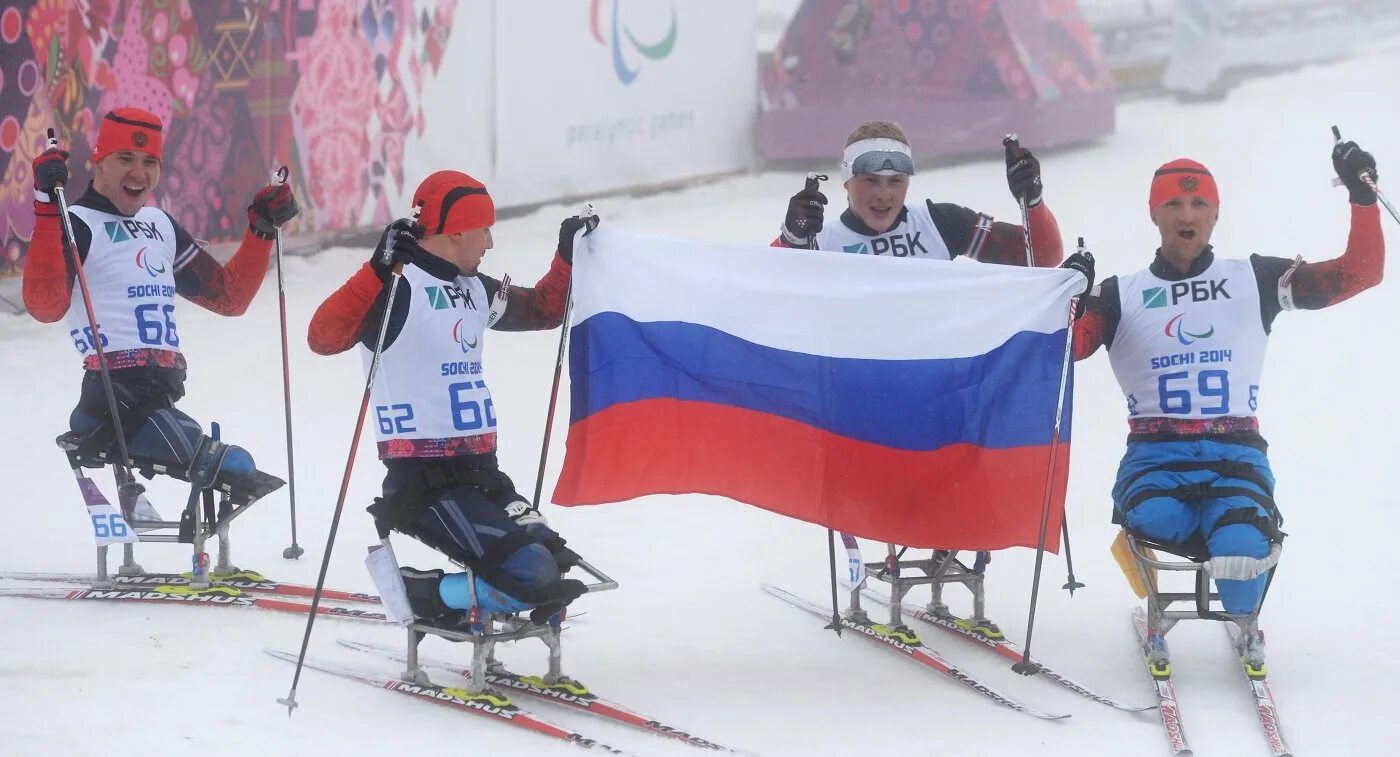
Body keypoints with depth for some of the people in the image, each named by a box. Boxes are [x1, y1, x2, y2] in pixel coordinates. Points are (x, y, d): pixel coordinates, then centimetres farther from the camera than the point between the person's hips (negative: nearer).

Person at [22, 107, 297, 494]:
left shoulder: (161, 226, 19)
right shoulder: (77, 225, -5)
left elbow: (228, 296, 25)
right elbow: (45, 305, -23)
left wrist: (262, 228, 15)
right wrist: (48, 210, -28)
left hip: (159, 401, 9)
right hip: (117, 401, -9)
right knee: (237, 468, -22)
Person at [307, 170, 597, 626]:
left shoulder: (473, 290, 16)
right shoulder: (398, 286, -11)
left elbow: (542, 311, 33)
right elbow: (324, 338, -27)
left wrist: (569, 255, 20)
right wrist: (378, 272, -37)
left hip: (481, 474, 9)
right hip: (424, 483, -9)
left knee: (562, 572, 1)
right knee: (535, 578, -21)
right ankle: (417, 595, -3)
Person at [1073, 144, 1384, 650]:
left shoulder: (1254, 281, 11)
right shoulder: (1122, 296, 11)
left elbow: (1358, 273, 8)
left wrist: (1362, 196, -3)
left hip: (1236, 455, 1)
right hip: (1155, 456, 0)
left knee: (1242, 550, -30)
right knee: (1154, 527, -37)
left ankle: (1244, 623, 8)